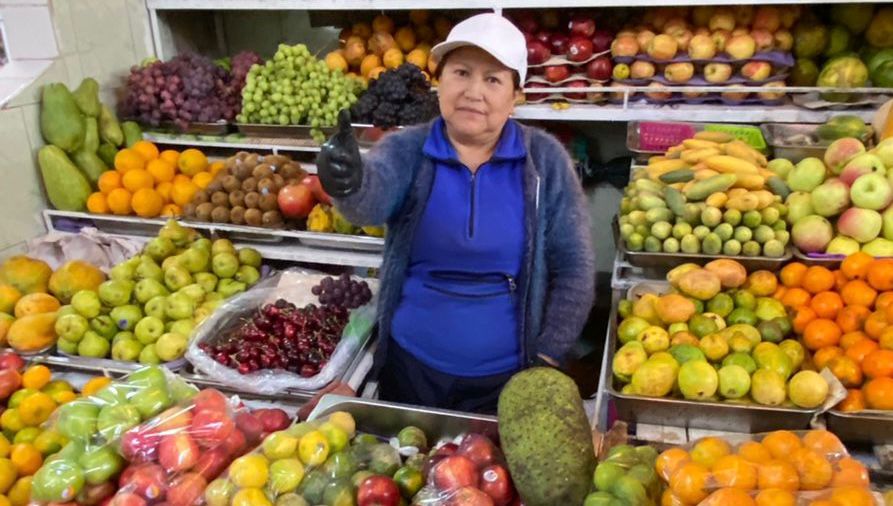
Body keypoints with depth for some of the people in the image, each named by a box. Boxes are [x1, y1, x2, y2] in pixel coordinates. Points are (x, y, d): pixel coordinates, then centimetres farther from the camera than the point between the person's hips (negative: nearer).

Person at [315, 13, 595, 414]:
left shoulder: (544, 159, -8)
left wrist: (547, 357, -8)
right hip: (411, 366, 1)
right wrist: (349, 181, -52)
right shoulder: (406, 149, -8)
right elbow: (372, 196, -30)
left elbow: (574, 268, -5)